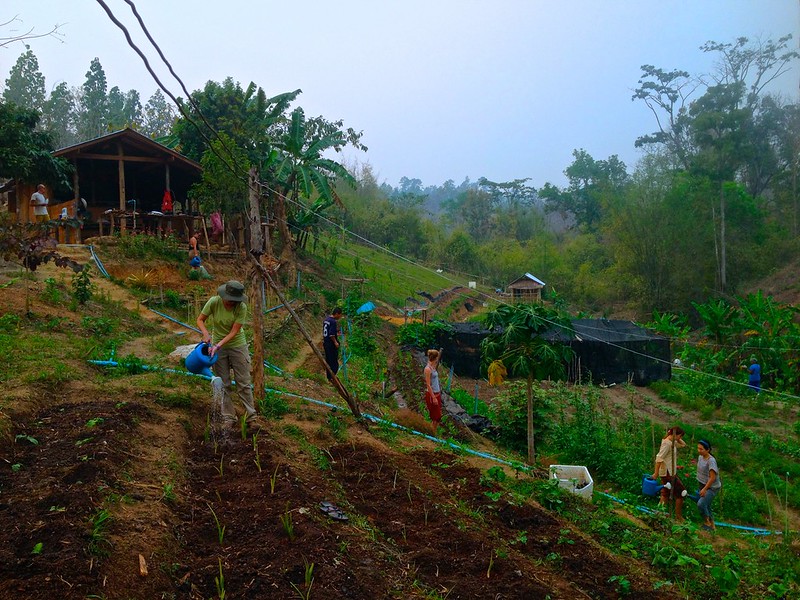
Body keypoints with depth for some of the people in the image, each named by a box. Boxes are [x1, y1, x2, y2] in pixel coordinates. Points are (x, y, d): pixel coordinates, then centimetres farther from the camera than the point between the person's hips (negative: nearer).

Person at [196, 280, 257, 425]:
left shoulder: (241, 307, -22)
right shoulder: (214, 302, -19)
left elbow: (234, 332, -22)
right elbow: (200, 320, -8)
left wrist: (218, 345, -31)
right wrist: (206, 334, -27)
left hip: (237, 346, -1)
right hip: (217, 346, 1)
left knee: (244, 383, 3)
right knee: (223, 384, 6)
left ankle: (251, 417, 12)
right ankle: (228, 418, 16)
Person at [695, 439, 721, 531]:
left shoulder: (711, 460, -24)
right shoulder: (700, 457, 1)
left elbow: (712, 478, -25)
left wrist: (704, 489, -24)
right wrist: (701, 487, 17)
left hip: (712, 487, -8)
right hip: (702, 485, 8)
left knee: (701, 504, -20)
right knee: (706, 506, 15)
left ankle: (707, 523, 2)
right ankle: (712, 526, 32)